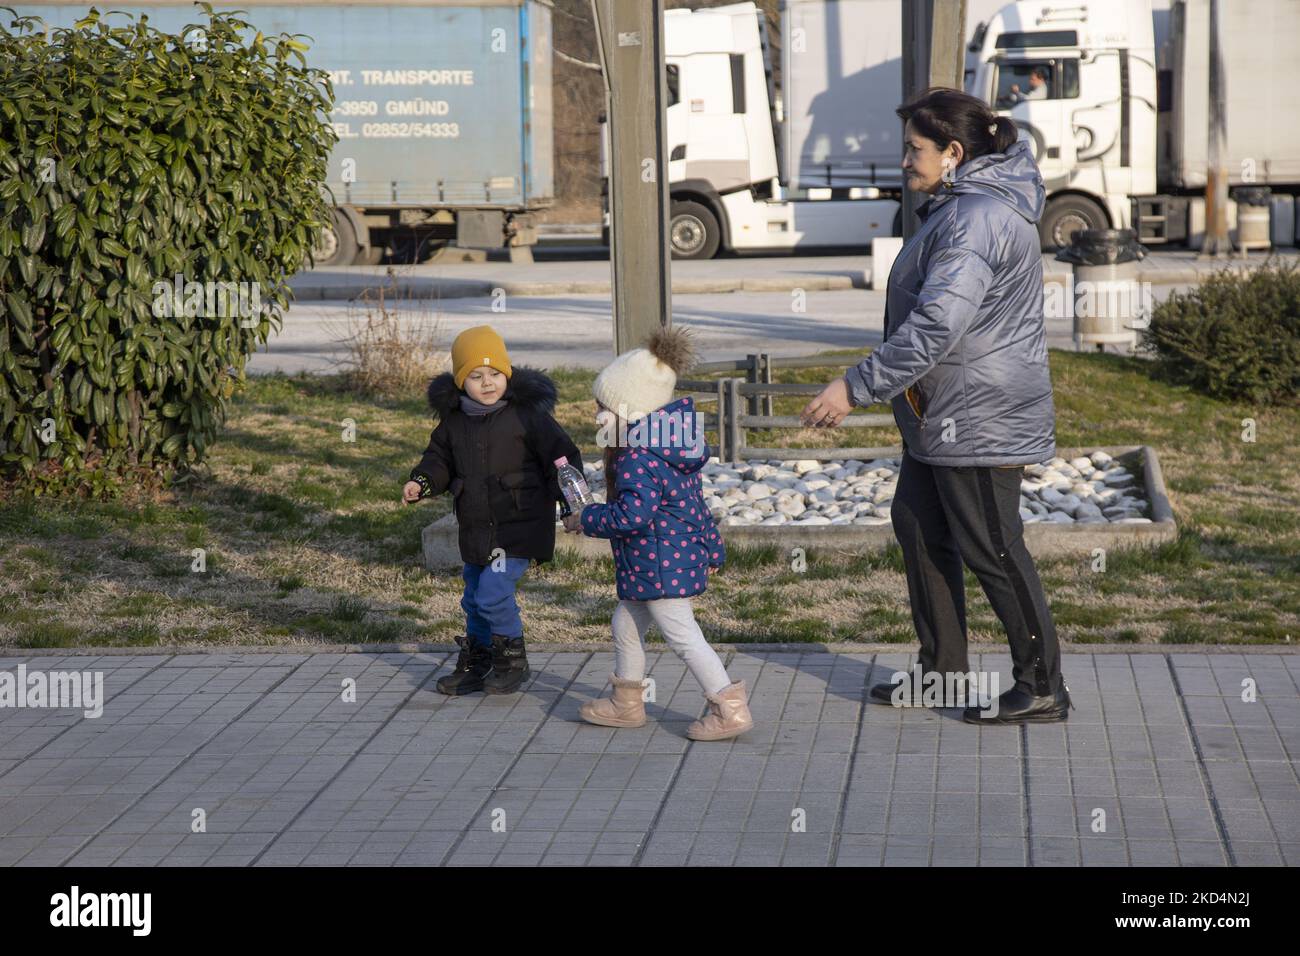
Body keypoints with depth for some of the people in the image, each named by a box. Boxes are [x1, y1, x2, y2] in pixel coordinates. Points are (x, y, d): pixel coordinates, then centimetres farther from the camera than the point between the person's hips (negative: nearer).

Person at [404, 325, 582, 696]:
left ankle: (512, 660, 5)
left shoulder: (528, 413, -11)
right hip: (475, 526, 6)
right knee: (474, 599, 15)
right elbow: (440, 457, 14)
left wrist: (569, 493, -19)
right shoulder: (453, 420, 3)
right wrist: (421, 482, -5)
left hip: (517, 525, -6)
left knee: (494, 592, -15)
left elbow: (561, 454, -8)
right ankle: (474, 665, 32)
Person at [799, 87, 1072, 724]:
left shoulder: (976, 218, -22)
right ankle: (942, 671, 27)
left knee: (992, 550, -2)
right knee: (919, 528, 17)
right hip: (941, 417, 11)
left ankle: (1043, 688, 9)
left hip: (979, 421, -11)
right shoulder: (958, 207, 13)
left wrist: (857, 387, -29)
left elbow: (938, 323, -31)